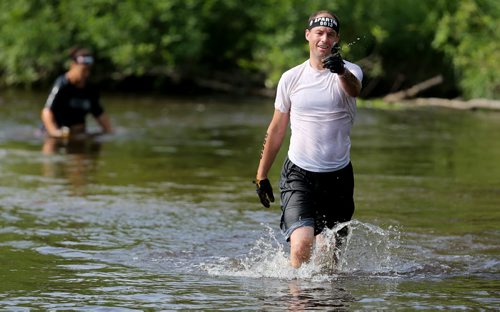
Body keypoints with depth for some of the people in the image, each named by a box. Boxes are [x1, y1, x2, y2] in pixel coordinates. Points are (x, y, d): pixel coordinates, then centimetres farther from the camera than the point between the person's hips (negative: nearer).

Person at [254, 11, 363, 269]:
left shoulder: (349, 72, -2)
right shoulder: (291, 78, 3)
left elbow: (354, 89, -29)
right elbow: (277, 129, 13)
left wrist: (341, 72, -52)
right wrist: (261, 175, 15)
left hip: (338, 177, 0)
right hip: (299, 174, 0)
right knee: (302, 244, -21)